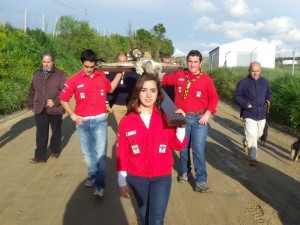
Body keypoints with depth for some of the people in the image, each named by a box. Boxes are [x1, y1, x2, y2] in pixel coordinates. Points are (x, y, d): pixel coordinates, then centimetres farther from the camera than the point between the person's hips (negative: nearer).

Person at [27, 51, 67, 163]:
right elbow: (32, 91, 14)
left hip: (55, 109, -2)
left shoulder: (60, 74, -8)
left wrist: (55, 101, -20)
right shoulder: (37, 74, 7)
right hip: (40, 109, 3)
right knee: (41, 133, 1)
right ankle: (40, 156, 6)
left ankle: (55, 151, 32)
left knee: (56, 131, 14)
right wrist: (30, 105, 15)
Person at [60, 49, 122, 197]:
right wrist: (73, 116, -4)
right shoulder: (74, 80, -6)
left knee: (100, 153, -3)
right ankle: (92, 175, 35)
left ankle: (100, 184, 5)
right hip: (82, 122, 0)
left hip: (100, 120, 0)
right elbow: (63, 99, 2)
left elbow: (110, 89, 21)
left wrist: (119, 74, 12)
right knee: (87, 152, 14)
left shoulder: (101, 76, 1)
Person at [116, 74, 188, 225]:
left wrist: (180, 125, -19)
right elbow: (122, 153, -5)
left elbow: (178, 146, -4)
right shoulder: (126, 121, -11)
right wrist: (122, 181, -1)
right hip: (137, 177, 1)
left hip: (162, 177, 0)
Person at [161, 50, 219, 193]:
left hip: (199, 118, -2)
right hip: (182, 118, 2)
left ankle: (201, 182, 1)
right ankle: (184, 172, 35)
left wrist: (207, 114, -10)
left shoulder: (206, 79, -3)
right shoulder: (178, 76, 4)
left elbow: (214, 98, -1)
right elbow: (164, 80, 19)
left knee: (199, 150, -4)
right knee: (183, 147, 14)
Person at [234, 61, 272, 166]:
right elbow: (237, 96, -5)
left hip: (262, 114, 5)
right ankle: (252, 158, 4)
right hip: (249, 114, -5)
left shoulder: (264, 81, 4)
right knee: (252, 136, -8)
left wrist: (268, 100, -2)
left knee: (259, 134, 20)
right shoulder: (243, 82, -10)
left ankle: (246, 143, 49)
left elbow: (269, 93, 19)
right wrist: (246, 104, -18)